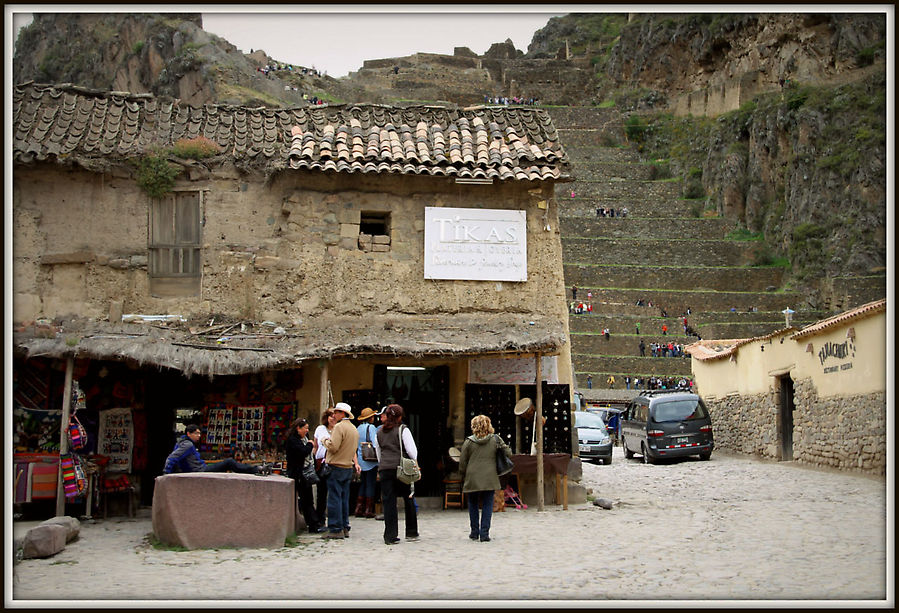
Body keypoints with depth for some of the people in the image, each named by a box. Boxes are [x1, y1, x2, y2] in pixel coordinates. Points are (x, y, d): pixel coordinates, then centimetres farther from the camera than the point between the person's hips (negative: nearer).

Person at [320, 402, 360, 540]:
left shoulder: (339, 427, -12)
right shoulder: (354, 429, 16)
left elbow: (333, 446, -20)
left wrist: (324, 440, -4)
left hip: (337, 467, -9)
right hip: (348, 468, 9)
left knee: (334, 499, -6)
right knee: (344, 499, 12)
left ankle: (336, 530, -7)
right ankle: (345, 528, 14)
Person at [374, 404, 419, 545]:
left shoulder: (379, 432, 10)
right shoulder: (402, 430, -5)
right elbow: (412, 450, -9)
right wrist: (414, 463, 9)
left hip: (384, 469, 3)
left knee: (388, 502, 3)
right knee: (409, 499, 11)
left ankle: (390, 536, -1)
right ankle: (411, 533, 18)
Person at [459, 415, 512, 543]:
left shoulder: (468, 442, -2)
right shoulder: (496, 440, 0)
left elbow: (462, 463, 1)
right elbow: (508, 454, -1)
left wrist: (463, 477, 14)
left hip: (472, 479, 0)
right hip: (490, 478, 0)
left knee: (473, 505, 14)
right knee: (487, 505, 4)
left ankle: (474, 532, 18)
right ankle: (484, 533, -1)